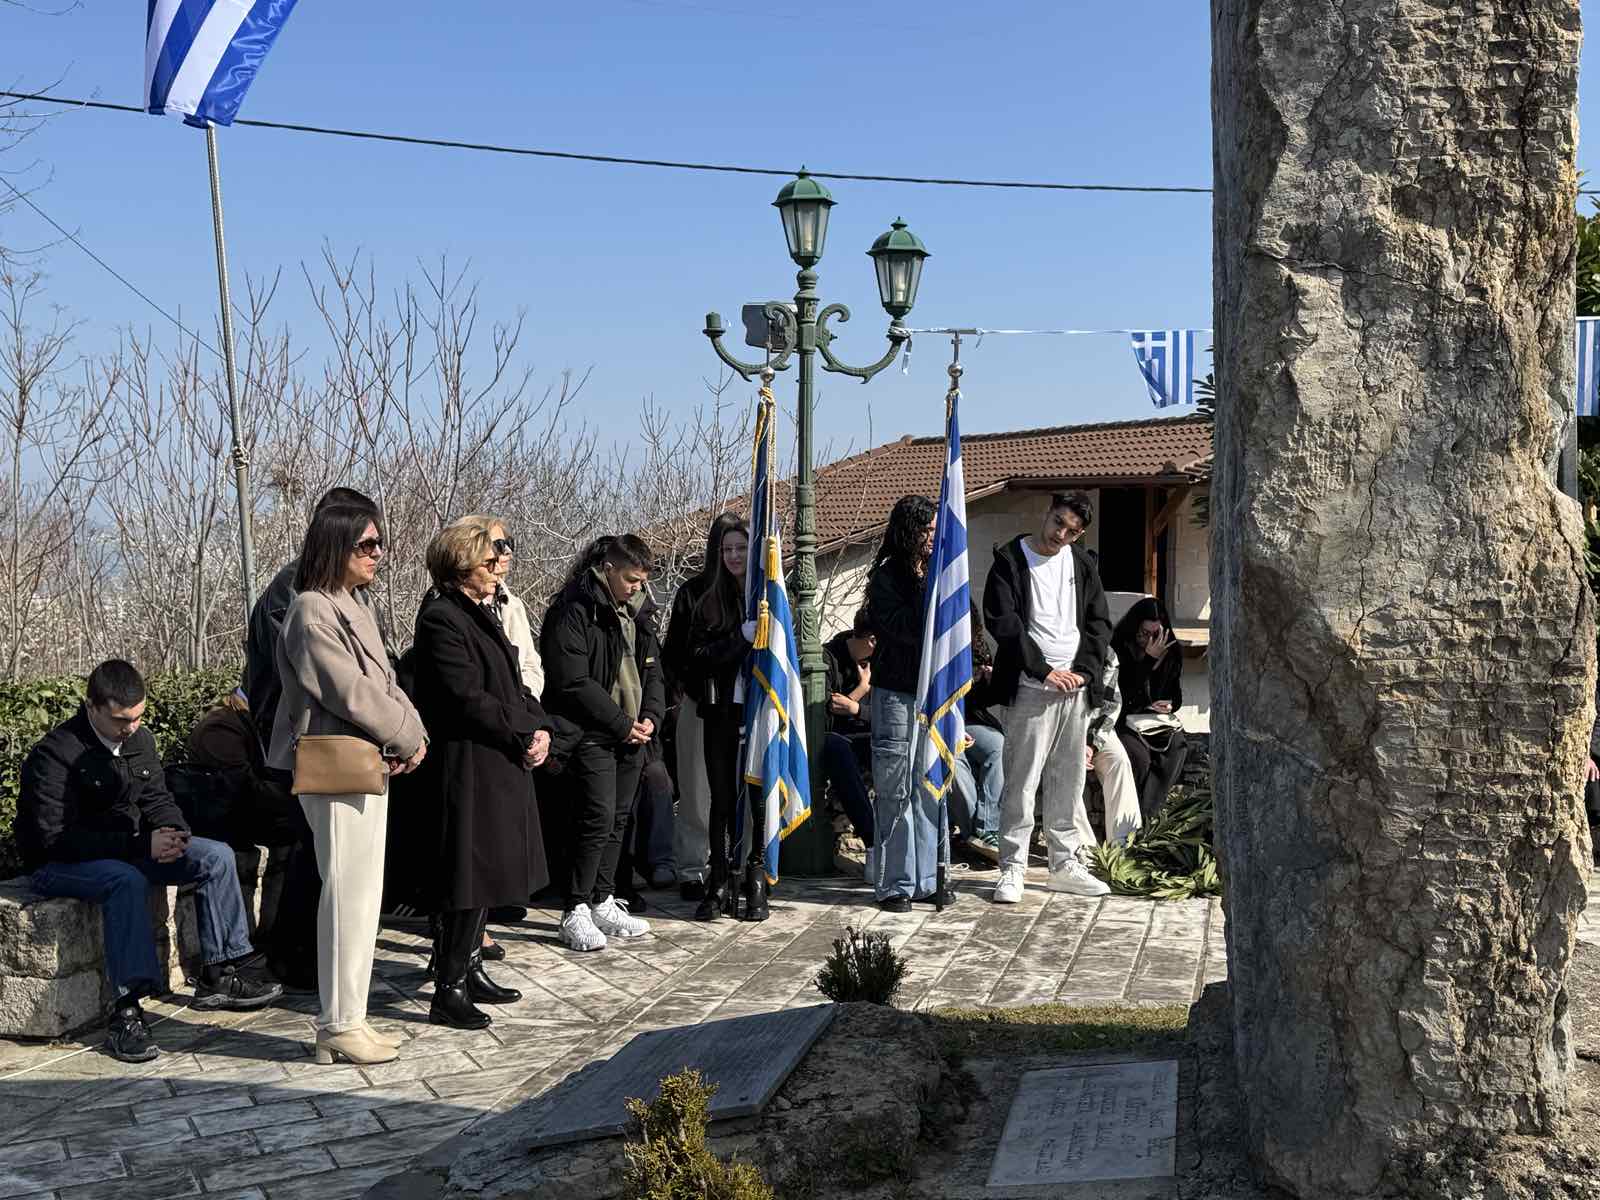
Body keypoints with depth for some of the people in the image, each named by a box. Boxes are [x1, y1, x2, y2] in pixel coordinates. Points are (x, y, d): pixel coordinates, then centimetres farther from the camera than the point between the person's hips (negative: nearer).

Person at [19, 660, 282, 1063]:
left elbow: (157, 798, 12)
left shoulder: (139, 739, 2)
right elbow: (56, 838, -27)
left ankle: (218, 975, 0)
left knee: (217, 856, -5)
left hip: (128, 848, 8)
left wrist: (173, 832, -14)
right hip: (59, 863, -8)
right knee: (128, 880, -39)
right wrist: (141, 844, -32)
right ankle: (126, 1011, -42)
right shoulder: (55, 754, -22)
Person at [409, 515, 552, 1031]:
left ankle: (470, 970, 27)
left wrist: (540, 727, 1)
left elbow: (514, 684, 18)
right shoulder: (441, 617, -14)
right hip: (464, 764, -10)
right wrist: (522, 739, -13)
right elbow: (467, 698, -19)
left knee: (488, 870, 16)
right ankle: (449, 991, 3)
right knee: (467, 876, -5)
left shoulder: (484, 611, 16)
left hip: (502, 764, 10)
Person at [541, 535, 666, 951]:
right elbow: (573, 682, -18)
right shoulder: (573, 611, -12)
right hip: (592, 736, -8)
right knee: (598, 819, -11)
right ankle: (575, 913, -3)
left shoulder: (634, 614, 15)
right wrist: (621, 724, -15)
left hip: (630, 735, 8)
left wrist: (650, 717, 1)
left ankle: (602, 903, 21)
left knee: (618, 820, 11)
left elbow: (652, 672, 19)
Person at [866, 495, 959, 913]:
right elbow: (903, 628, -15)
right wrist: (926, 585, -14)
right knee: (895, 792, -2)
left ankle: (926, 879, 16)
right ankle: (894, 885, 4)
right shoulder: (886, 576, -5)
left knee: (931, 791, 8)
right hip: (896, 694, -6)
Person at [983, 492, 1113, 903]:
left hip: (1076, 687, 5)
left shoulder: (1082, 564, 13)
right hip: (1030, 688, -5)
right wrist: (1044, 670, -13)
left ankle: (1064, 865, 19)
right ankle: (1013, 869, 1)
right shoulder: (1010, 560, -3)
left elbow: (1099, 623, 13)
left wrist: (1083, 671, -3)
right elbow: (1003, 623, -11)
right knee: (1022, 780, -5)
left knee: (1069, 781, 10)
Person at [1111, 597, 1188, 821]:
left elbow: (1176, 693, 20)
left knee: (1177, 750, -26)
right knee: (1140, 757, -32)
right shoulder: (1118, 649, -10)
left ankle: (1144, 814, -19)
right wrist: (1149, 660, -20)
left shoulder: (1172, 651, 9)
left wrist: (1170, 705, -4)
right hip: (1124, 720, -5)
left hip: (1157, 717, 5)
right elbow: (1126, 694, -17)